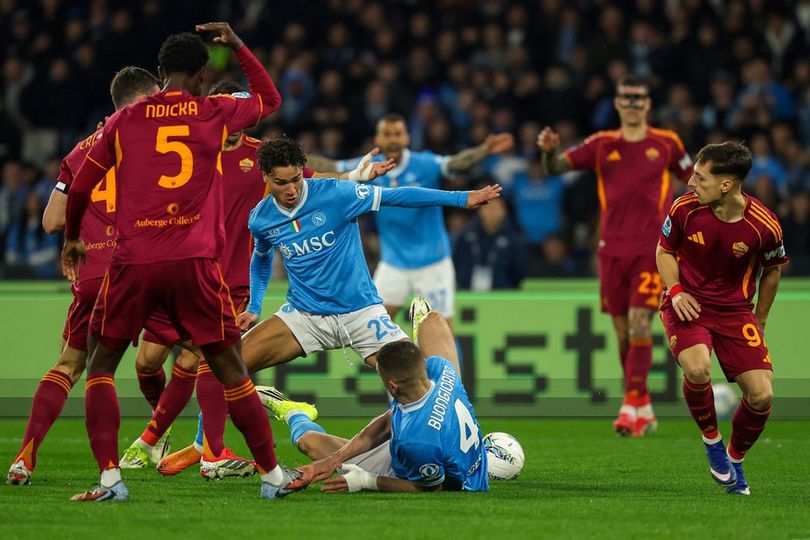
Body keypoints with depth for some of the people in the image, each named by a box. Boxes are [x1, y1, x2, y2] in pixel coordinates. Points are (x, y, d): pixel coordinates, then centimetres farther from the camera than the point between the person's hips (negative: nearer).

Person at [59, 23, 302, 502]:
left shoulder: (125, 120, 8)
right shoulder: (215, 113, 7)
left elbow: (80, 186, 13)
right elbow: (270, 100, 27)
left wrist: (72, 239, 30)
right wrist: (238, 46, 32)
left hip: (133, 263, 0)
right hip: (194, 263, 0)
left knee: (101, 366, 13)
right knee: (230, 368, 9)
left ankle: (110, 477, -1)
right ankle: (272, 474, 12)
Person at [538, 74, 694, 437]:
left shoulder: (666, 143, 6)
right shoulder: (602, 145, 7)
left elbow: (692, 180, 17)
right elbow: (558, 167, -1)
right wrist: (549, 151, -23)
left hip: (652, 247, -3)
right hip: (613, 249, 3)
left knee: (639, 320, -16)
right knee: (622, 329, 5)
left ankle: (632, 404, -18)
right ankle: (644, 407, 18)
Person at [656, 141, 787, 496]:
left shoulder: (764, 226, -16)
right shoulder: (685, 209, -14)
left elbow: (772, 270, 5)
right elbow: (665, 250, 6)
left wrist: (759, 321, 12)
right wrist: (676, 291, -11)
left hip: (735, 309, 1)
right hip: (687, 303, -1)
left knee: (761, 396, -10)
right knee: (697, 370, -31)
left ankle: (735, 460, 20)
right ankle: (711, 440, -1)